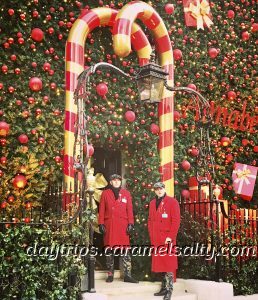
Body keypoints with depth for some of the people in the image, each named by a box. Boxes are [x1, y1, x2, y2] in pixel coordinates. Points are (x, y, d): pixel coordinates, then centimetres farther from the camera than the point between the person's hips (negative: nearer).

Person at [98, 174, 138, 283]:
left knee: (125, 250, -4)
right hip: (109, 226, 0)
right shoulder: (105, 193, 8)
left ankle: (127, 275, 0)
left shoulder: (126, 193, 9)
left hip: (123, 225, 0)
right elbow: (101, 210, 7)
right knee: (109, 250, 5)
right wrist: (101, 224, 0)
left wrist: (130, 224, -1)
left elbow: (129, 210, 7)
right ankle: (110, 274, 14)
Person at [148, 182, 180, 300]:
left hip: (167, 239, -6)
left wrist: (170, 237, -14)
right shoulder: (152, 203, 13)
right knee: (160, 263, 10)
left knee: (168, 264, -4)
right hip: (156, 239, 6)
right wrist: (152, 237, 10)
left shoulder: (172, 202, -5)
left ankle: (169, 290, 2)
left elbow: (176, 220, -10)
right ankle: (164, 288, 20)